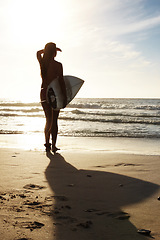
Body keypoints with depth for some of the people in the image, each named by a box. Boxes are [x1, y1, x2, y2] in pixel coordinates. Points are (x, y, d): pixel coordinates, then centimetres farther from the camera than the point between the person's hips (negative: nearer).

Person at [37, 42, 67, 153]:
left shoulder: (42, 62, 2)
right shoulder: (57, 65, -11)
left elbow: (38, 52, 25)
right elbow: (61, 82, -13)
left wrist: (48, 48, 29)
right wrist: (65, 97, -9)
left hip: (44, 93, 4)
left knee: (48, 119, 13)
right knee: (54, 120, 5)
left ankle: (47, 144, 5)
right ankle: (53, 145, 5)